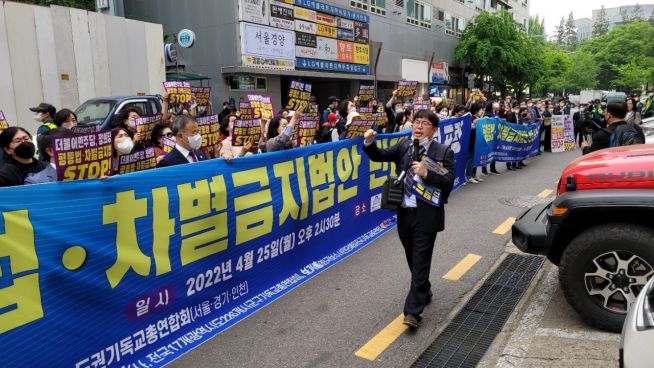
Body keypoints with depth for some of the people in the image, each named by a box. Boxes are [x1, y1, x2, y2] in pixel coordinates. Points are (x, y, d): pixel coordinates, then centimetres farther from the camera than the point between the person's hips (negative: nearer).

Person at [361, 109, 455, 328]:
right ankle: (424, 293, 41)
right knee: (413, 260, 19)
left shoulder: (443, 152, -6)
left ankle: (413, 311, 3)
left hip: (426, 215, -5)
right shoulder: (404, 146, 6)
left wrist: (426, 174, -25)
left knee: (420, 261, -2)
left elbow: (448, 182, -12)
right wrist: (370, 143, -17)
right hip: (404, 213, 5)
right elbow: (379, 156, 1)